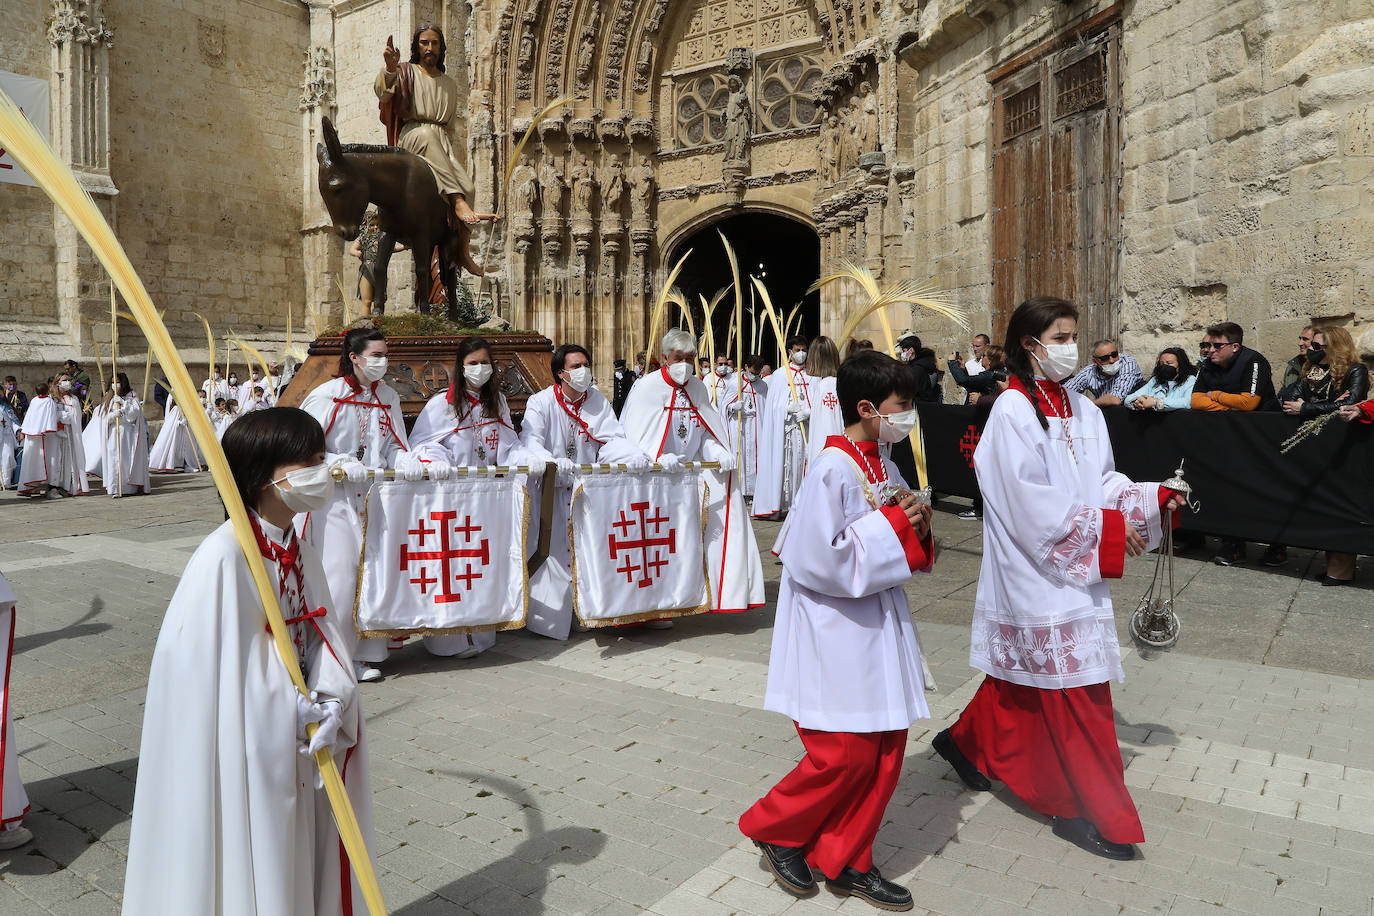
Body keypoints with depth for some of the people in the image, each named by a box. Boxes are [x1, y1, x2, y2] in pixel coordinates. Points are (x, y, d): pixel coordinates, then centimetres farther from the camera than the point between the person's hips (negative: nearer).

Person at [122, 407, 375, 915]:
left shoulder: (299, 549, 3)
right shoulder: (223, 556, -21)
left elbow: (325, 635, 4)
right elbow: (204, 660, -20)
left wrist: (331, 703, -13)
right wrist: (294, 711, -17)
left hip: (301, 747, 7)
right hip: (247, 753, -7)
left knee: (299, 861, 19)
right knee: (255, 863, 9)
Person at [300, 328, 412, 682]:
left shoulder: (387, 397, 9)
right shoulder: (325, 396, -6)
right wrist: (347, 467, -17)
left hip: (372, 496, 5)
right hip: (333, 497, -5)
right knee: (339, 572, -6)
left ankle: (362, 655, 15)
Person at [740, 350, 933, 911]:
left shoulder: (883, 470, 9)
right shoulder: (833, 470, -18)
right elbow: (821, 560, -24)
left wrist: (915, 529, -5)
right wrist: (891, 526, -17)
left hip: (876, 628, 9)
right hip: (833, 632, -9)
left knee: (885, 751, 12)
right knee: (846, 754, -4)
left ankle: (845, 861, 28)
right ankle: (773, 829, 22)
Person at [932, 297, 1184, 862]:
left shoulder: (1081, 409, 9)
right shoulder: (1013, 412, -15)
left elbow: (1101, 480, 12)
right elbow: (1033, 504, -20)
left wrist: (1153, 497, -4)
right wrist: (1105, 526, -17)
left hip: (1076, 569, 8)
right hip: (1038, 572, -8)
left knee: (1023, 678, 19)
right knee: (1072, 687, -1)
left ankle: (967, 743, 40)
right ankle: (1090, 812, 14)